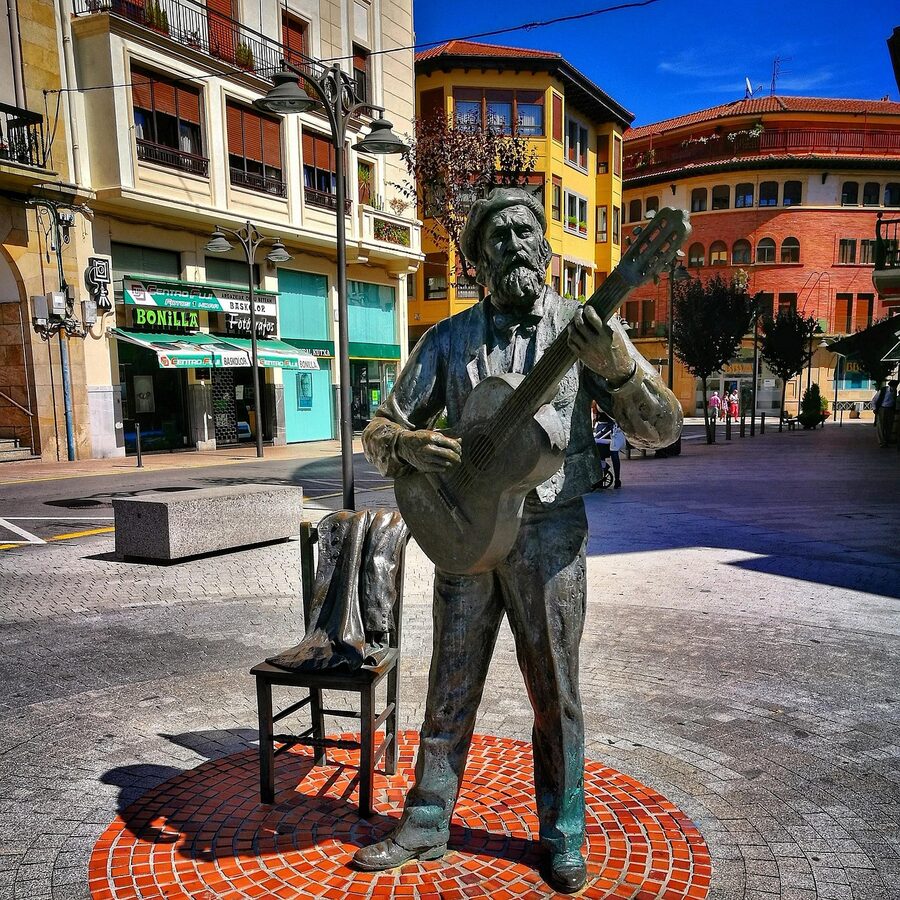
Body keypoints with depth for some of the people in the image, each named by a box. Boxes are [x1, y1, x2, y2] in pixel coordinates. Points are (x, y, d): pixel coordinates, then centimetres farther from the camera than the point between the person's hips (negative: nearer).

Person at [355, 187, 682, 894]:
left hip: (548, 536, -2)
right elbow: (380, 431, 5)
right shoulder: (449, 339, 4)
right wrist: (409, 446, -19)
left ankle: (563, 836, 32)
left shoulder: (586, 328, -2)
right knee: (451, 689, 14)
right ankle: (425, 828, 32)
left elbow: (661, 428, -6)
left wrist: (616, 367, -25)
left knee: (555, 693, 12)